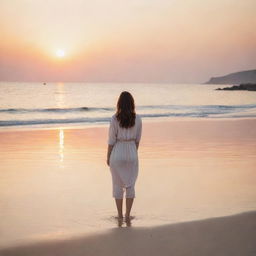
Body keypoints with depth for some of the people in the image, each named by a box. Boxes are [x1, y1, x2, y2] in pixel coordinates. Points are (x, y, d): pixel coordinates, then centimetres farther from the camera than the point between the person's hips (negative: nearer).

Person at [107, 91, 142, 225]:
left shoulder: (114, 119, -13)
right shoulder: (137, 119, -5)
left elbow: (111, 140, -9)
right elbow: (138, 139, 3)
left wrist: (108, 157, 2)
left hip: (117, 153, -2)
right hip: (132, 153, 2)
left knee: (118, 185, 10)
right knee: (130, 185, 11)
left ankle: (120, 216, 16)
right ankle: (128, 216, 13)